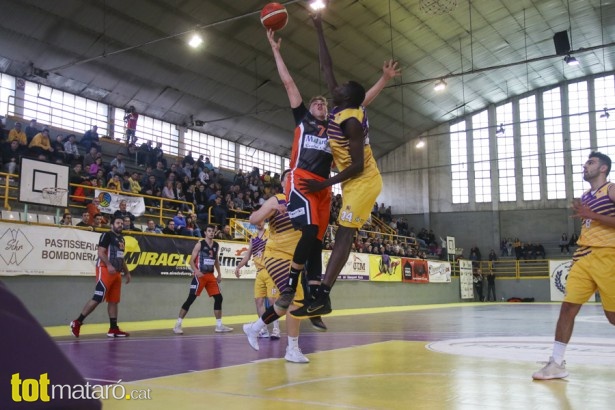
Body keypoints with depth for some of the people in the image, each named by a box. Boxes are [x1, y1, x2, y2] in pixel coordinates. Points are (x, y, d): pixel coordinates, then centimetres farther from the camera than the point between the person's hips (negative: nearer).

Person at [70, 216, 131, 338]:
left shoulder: (121, 239, 22)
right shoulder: (107, 235, -4)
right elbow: (101, 253, -14)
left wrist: (127, 272, 24)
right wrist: (109, 265, -27)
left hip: (116, 272, 9)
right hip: (105, 270, -9)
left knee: (114, 300, 7)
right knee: (98, 298, -13)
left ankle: (113, 329, 8)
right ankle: (77, 322, -4)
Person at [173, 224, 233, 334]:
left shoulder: (216, 245, 11)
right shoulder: (200, 244, -7)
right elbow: (191, 261, -8)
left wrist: (219, 274, 16)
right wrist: (196, 271, -25)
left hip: (211, 275, 6)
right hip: (200, 275, -6)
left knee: (218, 298, 3)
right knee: (190, 299, -9)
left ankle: (219, 325, 11)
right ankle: (178, 325, -3)